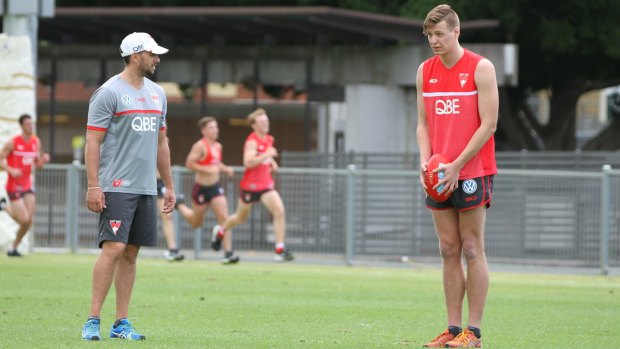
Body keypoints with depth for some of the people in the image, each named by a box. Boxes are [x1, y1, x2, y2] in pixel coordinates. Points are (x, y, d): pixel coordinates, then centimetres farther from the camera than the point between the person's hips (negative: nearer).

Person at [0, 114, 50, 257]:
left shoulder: (36, 142, 6)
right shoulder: (13, 142, -11)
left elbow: (38, 164, 15)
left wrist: (43, 159, -8)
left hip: (27, 185, 6)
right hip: (14, 185, -6)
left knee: (29, 221, -2)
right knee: (24, 219, -13)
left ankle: (13, 247, 15)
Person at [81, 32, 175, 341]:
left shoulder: (157, 94, 16)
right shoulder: (109, 92, -7)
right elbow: (93, 142, -9)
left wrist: (169, 185, 20)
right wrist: (93, 186, -16)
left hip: (146, 188, 7)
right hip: (116, 186, -7)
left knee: (131, 253, 6)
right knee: (114, 248, -15)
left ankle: (121, 324, 8)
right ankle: (92, 321, -11)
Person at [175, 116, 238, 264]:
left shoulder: (218, 146, 7)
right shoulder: (200, 146, -17)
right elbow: (189, 163, -22)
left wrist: (225, 169, 6)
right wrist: (208, 170, -26)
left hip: (215, 187, 5)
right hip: (201, 188, -5)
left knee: (224, 218, -11)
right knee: (196, 223, 13)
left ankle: (228, 252, -10)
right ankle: (179, 206, 44)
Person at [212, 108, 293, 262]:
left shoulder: (269, 139, 7)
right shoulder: (252, 141, -17)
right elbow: (248, 162, -31)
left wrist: (271, 161, 10)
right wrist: (266, 155, -33)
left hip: (266, 184, 5)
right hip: (250, 185, -5)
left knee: (279, 211, -17)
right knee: (241, 218, 14)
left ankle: (280, 249, -15)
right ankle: (220, 230, 46)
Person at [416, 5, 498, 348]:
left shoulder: (480, 68, -6)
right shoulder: (425, 71, 11)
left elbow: (488, 123, -10)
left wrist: (456, 165, -15)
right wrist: (425, 161, -2)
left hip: (472, 172, -5)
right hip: (439, 175, 5)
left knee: (472, 249, -4)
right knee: (449, 251, 5)